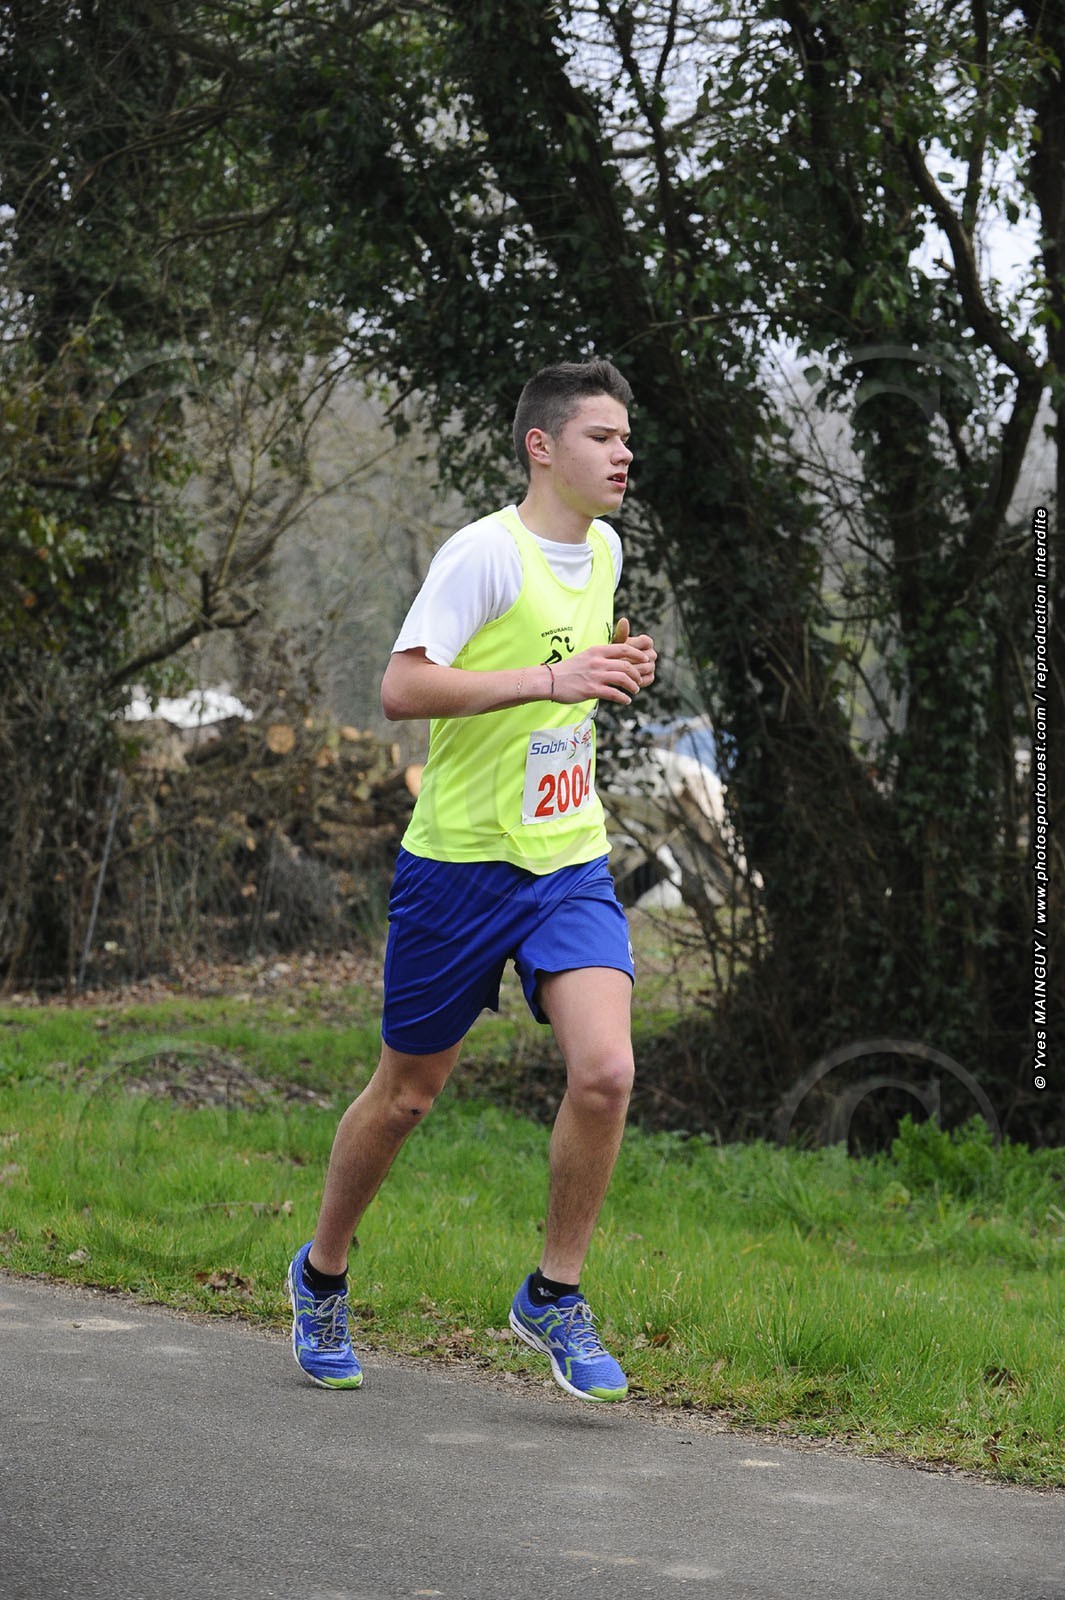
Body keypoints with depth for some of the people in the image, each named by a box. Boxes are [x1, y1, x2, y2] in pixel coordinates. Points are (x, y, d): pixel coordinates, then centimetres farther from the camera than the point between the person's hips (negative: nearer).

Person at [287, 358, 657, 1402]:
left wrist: (613, 668, 6)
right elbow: (400, 689, -23)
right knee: (407, 1092, 7)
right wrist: (549, 677, -29)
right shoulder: (487, 550, -15)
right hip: (462, 858, -5)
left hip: (571, 862, 5)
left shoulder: (603, 548, 9)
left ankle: (553, 1297, 3)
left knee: (604, 1070, -14)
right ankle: (321, 1275, 32)